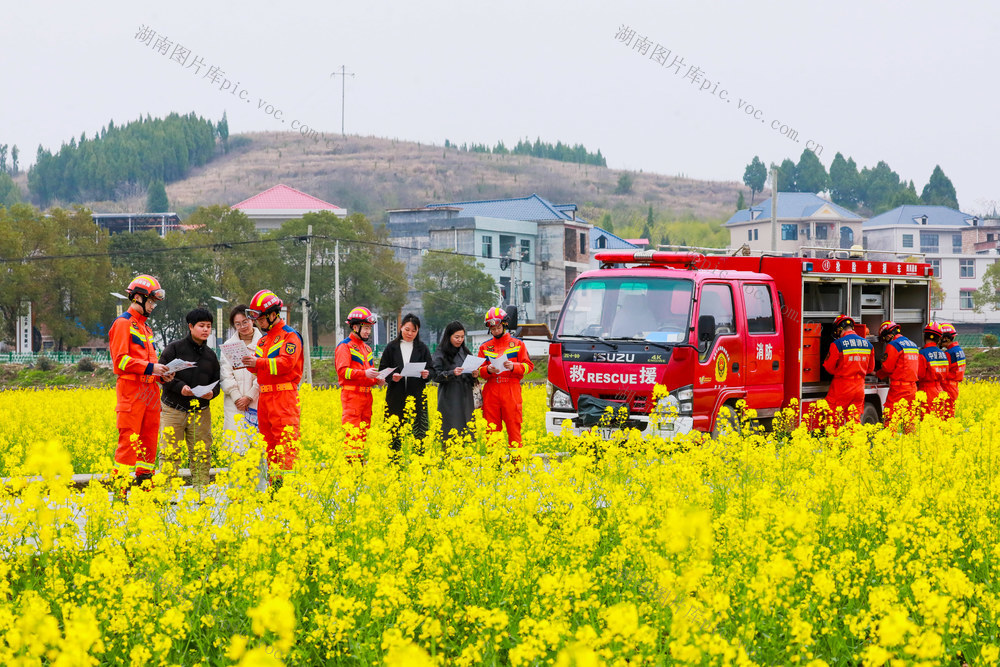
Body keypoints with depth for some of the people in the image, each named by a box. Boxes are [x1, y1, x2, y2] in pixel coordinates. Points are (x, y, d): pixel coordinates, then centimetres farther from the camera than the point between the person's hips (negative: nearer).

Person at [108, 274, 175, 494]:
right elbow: (120, 360, -13)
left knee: (149, 441, 7)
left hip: (149, 391, 9)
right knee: (129, 441, -12)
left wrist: (161, 373, 9)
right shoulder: (123, 323, -4)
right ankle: (120, 491, -12)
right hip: (131, 391, -9)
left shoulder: (145, 327, 24)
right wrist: (150, 367, -18)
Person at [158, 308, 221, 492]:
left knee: (201, 454, 2)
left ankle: (201, 491, 8)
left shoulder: (211, 354, 13)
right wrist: (180, 387, -19)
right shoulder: (174, 348, -1)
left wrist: (212, 392, -6)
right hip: (174, 409, -4)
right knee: (170, 453, -5)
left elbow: (216, 380, 17)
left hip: (201, 411, 4)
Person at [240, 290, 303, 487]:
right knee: (269, 441, 8)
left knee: (286, 440, -13)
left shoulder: (290, 336, -4)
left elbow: (286, 363, -17)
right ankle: (273, 483, 12)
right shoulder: (264, 339, 22)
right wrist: (248, 362, -4)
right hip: (265, 396, 8)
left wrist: (258, 362, -22)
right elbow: (259, 368, 18)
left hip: (284, 396, -8)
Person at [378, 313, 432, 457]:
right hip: (396, 396, 0)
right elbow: (382, 370, 7)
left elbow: (431, 370, 9)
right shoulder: (392, 347, 6)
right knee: (395, 429, -3)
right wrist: (392, 376, -13)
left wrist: (426, 375, -13)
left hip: (417, 395, 0)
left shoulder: (422, 348, 8)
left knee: (418, 428, -5)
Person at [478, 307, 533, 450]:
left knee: (514, 426, -5)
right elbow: (479, 371, 13)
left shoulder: (517, 344, 9)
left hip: (511, 391, -2)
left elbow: (528, 366, 6)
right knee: (492, 428, 1)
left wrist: (513, 367, -12)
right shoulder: (485, 347, 14)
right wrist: (488, 370, -9)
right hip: (491, 392, 2)